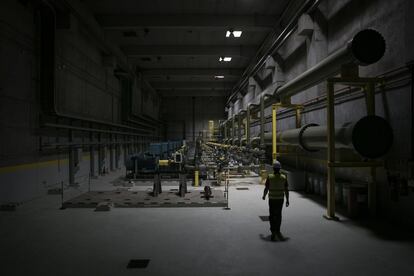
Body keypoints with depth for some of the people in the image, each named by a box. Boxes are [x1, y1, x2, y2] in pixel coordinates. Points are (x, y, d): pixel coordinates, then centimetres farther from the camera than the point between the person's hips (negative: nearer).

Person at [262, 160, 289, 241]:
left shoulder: (269, 177, -10)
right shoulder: (283, 177, -4)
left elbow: (266, 188, -6)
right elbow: (286, 190, -3)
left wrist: (264, 196, 12)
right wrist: (287, 200, 6)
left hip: (272, 199, -2)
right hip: (280, 199, 2)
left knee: (272, 216, 7)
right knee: (278, 215, 19)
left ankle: (273, 232, 1)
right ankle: (277, 231, 20)